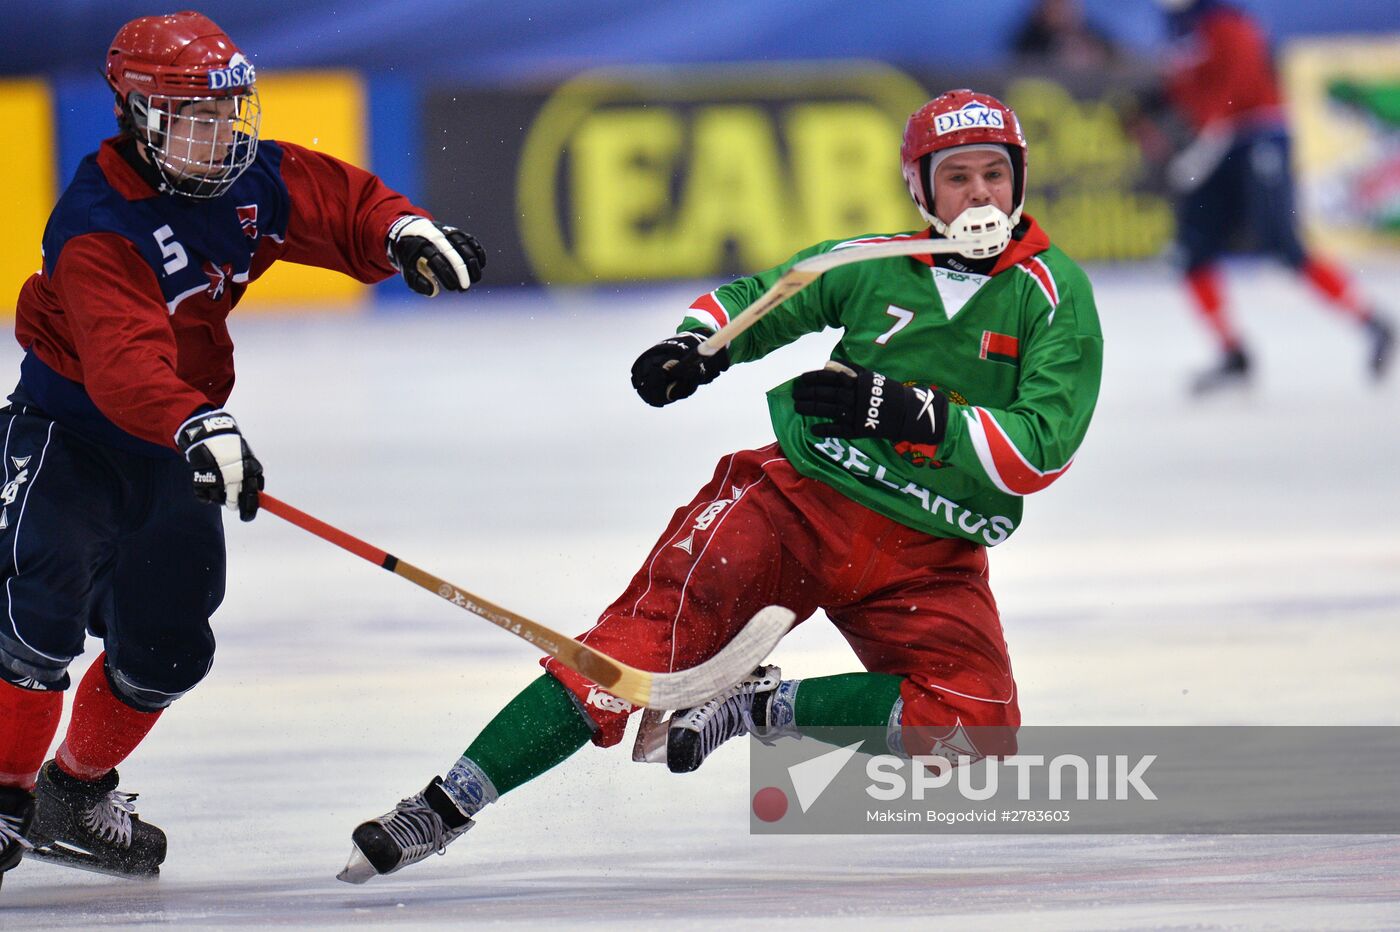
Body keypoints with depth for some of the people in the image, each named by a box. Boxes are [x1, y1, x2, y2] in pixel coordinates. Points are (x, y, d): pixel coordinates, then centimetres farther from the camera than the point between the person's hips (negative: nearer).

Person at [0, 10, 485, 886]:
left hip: (173, 443, 7)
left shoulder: (250, 179, -7)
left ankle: (77, 791, 28)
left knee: (169, 647, 8)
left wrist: (403, 231, -16)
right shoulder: (98, 229, -29)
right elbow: (124, 359, -43)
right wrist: (194, 427, -60)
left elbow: (340, 200, 7)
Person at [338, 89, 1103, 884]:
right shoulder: (875, 266, 3)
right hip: (800, 495, 0)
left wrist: (906, 413, -25)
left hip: (928, 556, 0)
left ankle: (762, 707, -3)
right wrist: (695, 342, -5)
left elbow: (1043, 446, -15)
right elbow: (753, 299, 17)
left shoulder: (1053, 292, -4)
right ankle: (448, 804, -18)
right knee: (651, 639, -20)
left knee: (977, 731, -21)